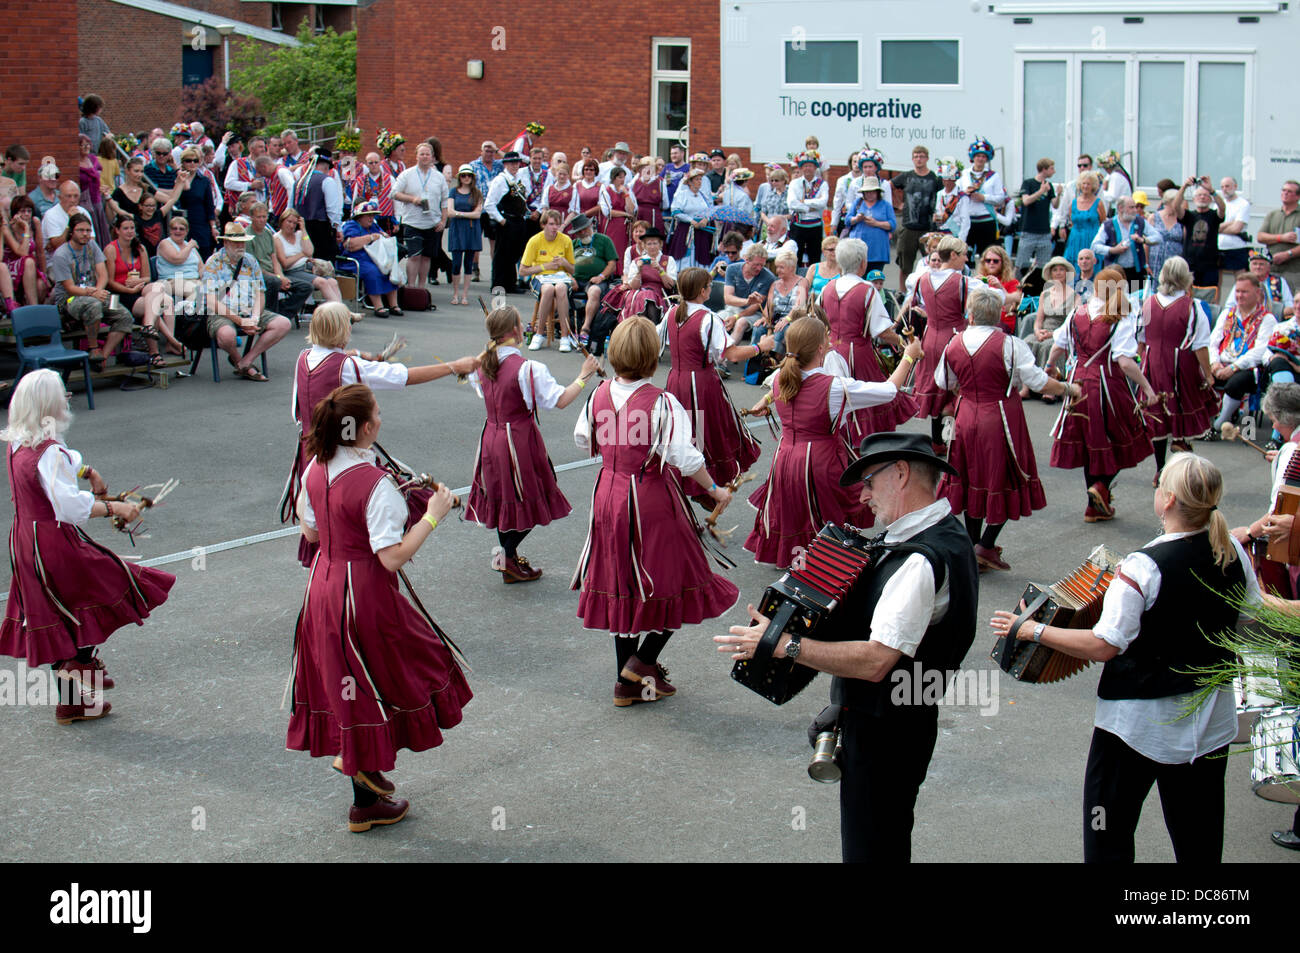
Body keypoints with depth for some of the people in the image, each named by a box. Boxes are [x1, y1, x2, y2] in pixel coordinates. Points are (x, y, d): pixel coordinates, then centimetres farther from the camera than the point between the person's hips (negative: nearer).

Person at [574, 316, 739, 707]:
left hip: (609, 495, 6)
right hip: (653, 500, -6)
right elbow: (684, 457, -24)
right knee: (671, 582, 12)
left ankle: (627, 681, 22)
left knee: (622, 588, 15)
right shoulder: (661, 403, -19)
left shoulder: (600, 395, -2)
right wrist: (715, 490, -10)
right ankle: (643, 662, 8)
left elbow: (583, 440, 13)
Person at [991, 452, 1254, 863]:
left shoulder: (1143, 567, -23)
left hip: (1142, 719, -6)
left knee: (1109, 834, 8)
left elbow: (1105, 645, -23)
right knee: (1199, 838, 17)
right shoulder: (1233, 552, -5)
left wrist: (1033, 631, -14)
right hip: (1212, 719, 6)